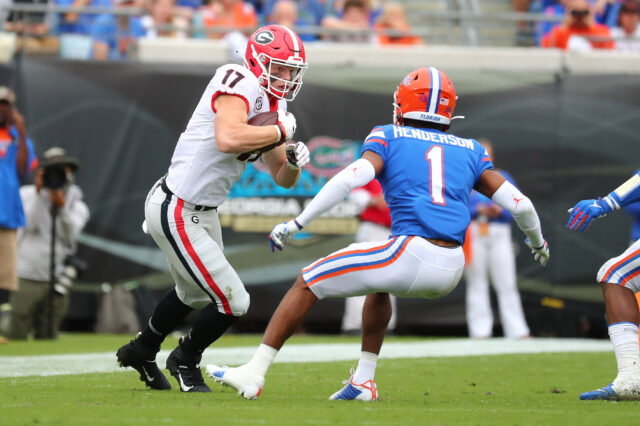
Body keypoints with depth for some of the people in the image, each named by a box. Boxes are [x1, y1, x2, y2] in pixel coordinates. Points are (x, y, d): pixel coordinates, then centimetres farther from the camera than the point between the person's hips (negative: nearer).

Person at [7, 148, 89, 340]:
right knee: (18, 334, -11)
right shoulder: (27, 195, 6)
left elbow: (70, 234, -9)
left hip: (55, 280, 3)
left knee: (48, 337, 2)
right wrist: (38, 194, -15)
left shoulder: (77, 206, 11)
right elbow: (31, 225, -11)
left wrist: (62, 207, -23)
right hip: (26, 279, -2)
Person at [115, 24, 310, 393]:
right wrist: (280, 131, -25)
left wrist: (294, 161, -9)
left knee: (194, 292, 32)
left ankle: (141, 351, 53)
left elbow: (283, 179, 14)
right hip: (176, 213, -10)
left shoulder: (273, 105, 8)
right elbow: (228, 139, -40)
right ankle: (186, 360, 22)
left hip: (202, 212, 10)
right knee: (232, 302, -5)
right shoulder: (239, 85, -20)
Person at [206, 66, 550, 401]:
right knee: (379, 284, 37)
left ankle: (253, 375, 3)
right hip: (451, 271, 5)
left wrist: (298, 223, -7)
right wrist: (537, 240, 37)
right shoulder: (470, 152, 20)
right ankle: (364, 381, 32)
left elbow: (352, 177, -9)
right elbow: (519, 204, 17)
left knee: (308, 284, 9)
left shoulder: (389, 138, 9)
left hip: (411, 257, -5)